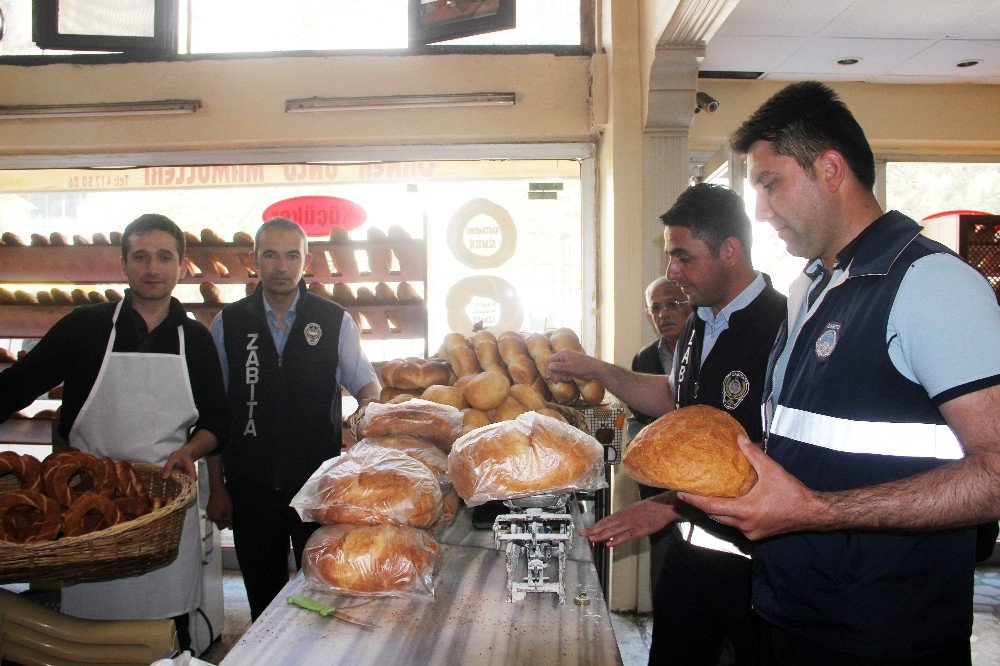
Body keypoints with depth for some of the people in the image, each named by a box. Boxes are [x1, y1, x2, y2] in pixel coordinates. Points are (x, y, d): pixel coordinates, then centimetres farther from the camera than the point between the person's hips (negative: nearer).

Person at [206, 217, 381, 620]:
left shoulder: (335, 321, 1)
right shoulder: (228, 323, 3)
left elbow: (368, 385, 9)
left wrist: (368, 407, -16)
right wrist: (216, 487, 5)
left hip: (319, 481, -1)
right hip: (250, 486, 1)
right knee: (263, 596, 13)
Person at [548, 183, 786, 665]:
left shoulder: (779, 328, -21)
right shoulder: (697, 327, 8)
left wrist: (672, 504, -23)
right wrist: (597, 370, 17)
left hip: (753, 558, -8)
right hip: (689, 545, 8)